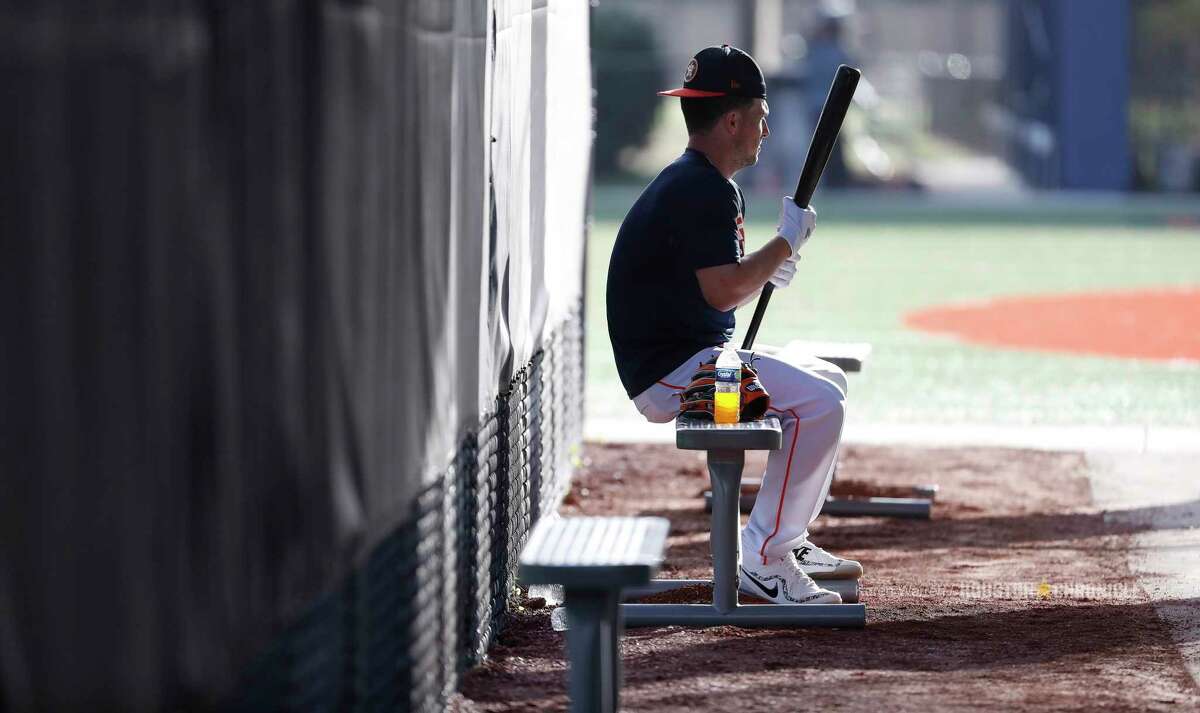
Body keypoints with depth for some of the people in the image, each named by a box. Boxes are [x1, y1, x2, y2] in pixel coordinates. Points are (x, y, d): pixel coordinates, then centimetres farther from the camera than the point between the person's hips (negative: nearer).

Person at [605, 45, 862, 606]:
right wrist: (786, 243, -14)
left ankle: (788, 542, 23)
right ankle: (763, 560, -20)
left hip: (693, 359, 11)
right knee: (820, 402, -22)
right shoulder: (704, 190, -18)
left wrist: (765, 271, 7)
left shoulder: (684, 182, 16)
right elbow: (722, 293, -27)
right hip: (669, 373, -11)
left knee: (829, 381, 21)